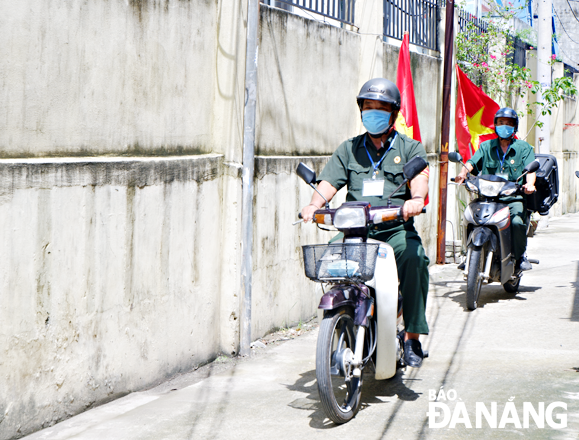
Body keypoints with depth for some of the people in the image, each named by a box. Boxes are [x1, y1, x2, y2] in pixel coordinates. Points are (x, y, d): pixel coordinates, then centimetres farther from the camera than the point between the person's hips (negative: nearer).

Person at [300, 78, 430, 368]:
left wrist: (416, 199, -29)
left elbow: (419, 178, -5)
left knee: (413, 256, -33)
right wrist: (314, 205, -14)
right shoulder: (349, 149, 21)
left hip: (396, 229, -2)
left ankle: (412, 336, -25)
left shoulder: (410, 148, 15)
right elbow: (328, 183, 8)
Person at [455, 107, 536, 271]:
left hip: (514, 197, -2)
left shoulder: (524, 147, 12)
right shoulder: (487, 146, 17)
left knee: (517, 221, -31)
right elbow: (473, 161, 3)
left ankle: (521, 256, -7)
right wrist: (463, 173, -20)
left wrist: (529, 184, -23)